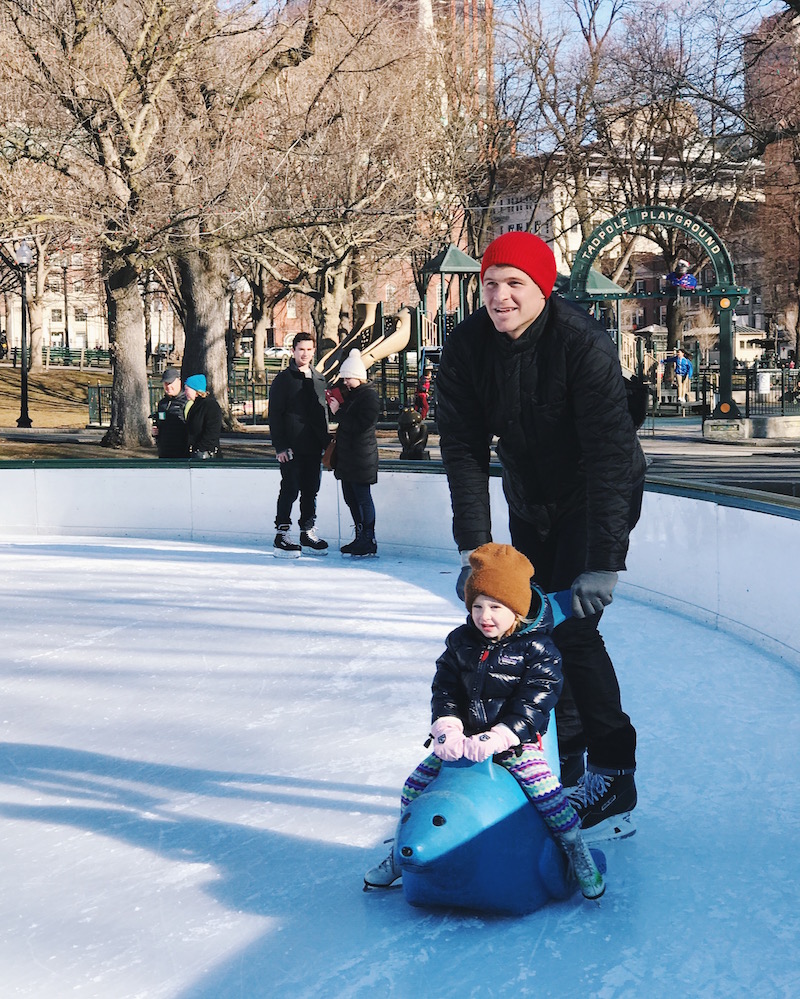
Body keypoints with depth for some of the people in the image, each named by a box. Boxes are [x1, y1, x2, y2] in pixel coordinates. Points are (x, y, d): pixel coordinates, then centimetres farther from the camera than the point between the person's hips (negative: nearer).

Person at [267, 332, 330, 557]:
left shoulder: (319, 379, 16)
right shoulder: (283, 379, -2)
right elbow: (274, 414, -6)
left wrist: (325, 442, 13)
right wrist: (280, 446, -13)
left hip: (314, 447, 6)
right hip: (292, 447, -6)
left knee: (311, 491, 9)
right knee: (290, 490, -6)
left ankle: (307, 534, 17)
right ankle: (281, 535, -1)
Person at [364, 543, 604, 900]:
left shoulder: (538, 650, -13)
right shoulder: (460, 643, 1)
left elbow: (530, 707, -17)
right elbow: (444, 690, 3)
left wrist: (495, 739, -26)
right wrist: (447, 729, -14)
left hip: (516, 741, -4)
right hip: (464, 738, 4)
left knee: (546, 792, -23)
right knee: (415, 786, 0)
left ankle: (582, 860, -2)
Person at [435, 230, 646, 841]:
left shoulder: (584, 344, -28)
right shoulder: (467, 349, -13)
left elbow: (610, 457, -31)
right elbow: (464, 452, -11)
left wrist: (604, 563, -35)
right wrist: (474, 548, -19)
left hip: (599, 500, -6)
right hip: (531, 504, 6)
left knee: (571, 625, -16)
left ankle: (614, 777, -5)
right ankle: (566, 767, 21)